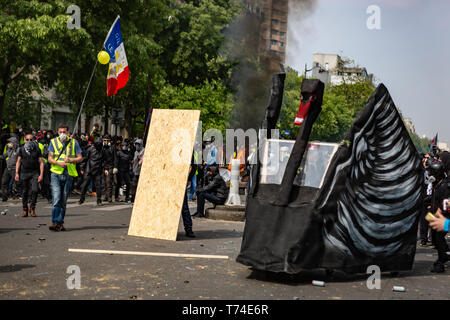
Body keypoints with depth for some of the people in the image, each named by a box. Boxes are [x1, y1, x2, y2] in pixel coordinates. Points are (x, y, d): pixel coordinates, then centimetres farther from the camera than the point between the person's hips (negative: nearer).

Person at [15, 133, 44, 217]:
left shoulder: (37, 150, 5)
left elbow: (41, 162, 4)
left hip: (34, 173, -1)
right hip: (24, 173, 1)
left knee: (35, 190, -17)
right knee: (24, 192, 4)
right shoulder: (21, 149, 8)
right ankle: (25, 210, 15)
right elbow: (18, 162, 10)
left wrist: (41, 174, -5)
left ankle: (32, 208, 1)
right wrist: (17, 173, 0)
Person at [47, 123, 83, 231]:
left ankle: (60, 223, 14)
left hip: (69, 175, 1)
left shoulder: (74, 142, 8)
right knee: (56, 199, -14)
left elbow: (80, 158, 6)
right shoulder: (53, 142, 7)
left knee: (63, 201, 7)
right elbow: (50, 158, 4)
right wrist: (59, 163, -16)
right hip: (56, 174, -1)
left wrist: (70, 160, -14)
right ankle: (55, 222, -15)